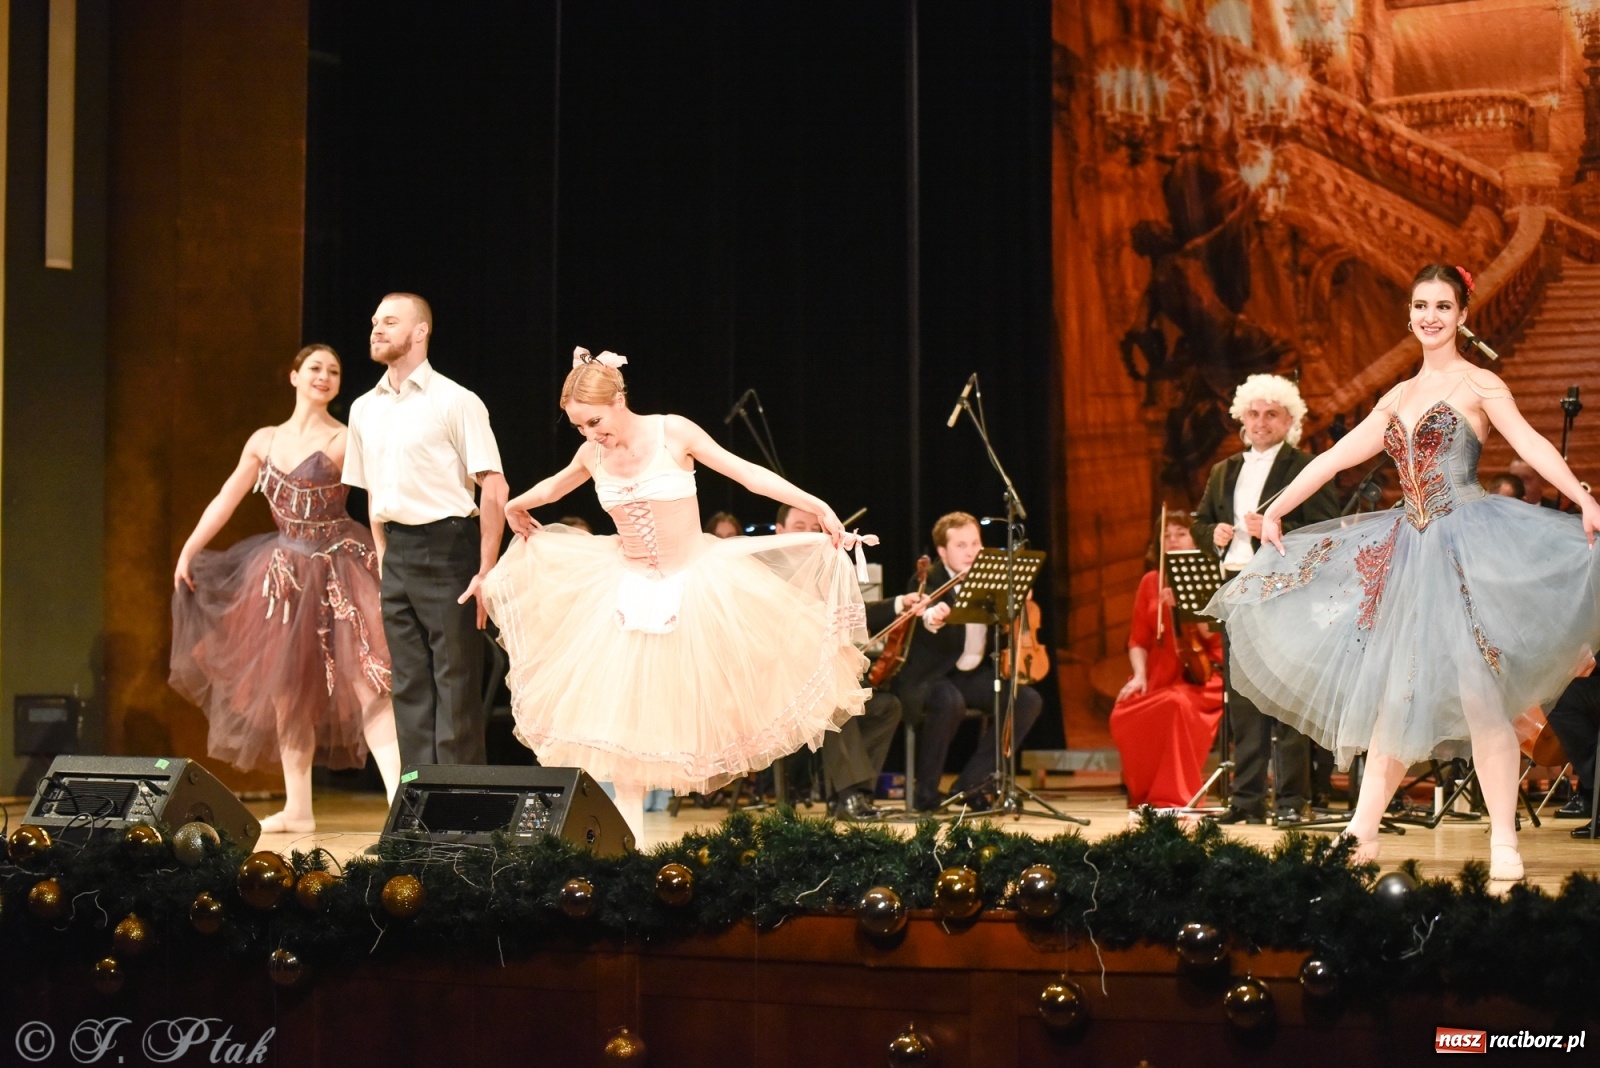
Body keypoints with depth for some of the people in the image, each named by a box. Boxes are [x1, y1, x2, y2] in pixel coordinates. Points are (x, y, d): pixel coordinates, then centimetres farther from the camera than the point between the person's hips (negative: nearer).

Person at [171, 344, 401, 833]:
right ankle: (297, 809, 17)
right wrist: (188, 552, 9)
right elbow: (225, 500, 15)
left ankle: (399, 797, -25)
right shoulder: (264, 441, 11)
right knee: (286, 689, 9)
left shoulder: (346, 441, -4)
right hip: (286, 572, 6)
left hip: (340, 568, -6)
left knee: (365, 681, -18)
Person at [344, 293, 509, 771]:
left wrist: (486, 571, -14)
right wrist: (384, 554, 11)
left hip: (447, 546, -6)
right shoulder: (364, 409, 12)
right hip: (397, 555, 6)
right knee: (409, 687, 7)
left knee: (456, 685, -4)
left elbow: (494, 488, -10)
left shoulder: (455, 402, -6)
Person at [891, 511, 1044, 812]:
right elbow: (913, 622, -33)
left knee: (1029, 700, -14)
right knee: (950, 702, -38)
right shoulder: (927, 582, -12)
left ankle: (970, 784, -6)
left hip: (975, 674, 6)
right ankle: (925, 793, -18)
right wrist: (930, 619, -58)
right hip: (931, 675, -6)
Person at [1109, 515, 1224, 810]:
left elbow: (1215, 634, -8)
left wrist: (1183, 603, -19)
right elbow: (1139, 640, 10)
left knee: (1177, 703, -37)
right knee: (1123, 715, -27)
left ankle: (1176, 796, -27)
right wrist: (1139, 675, -7)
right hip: (1158, 677, 3)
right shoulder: (1150, 582, 13)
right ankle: (1144, 793, -8)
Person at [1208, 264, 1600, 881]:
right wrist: (1276, 509, 17)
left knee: (1476, 694, -11)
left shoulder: (1479, 385, -1)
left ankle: (1504, 845, -5)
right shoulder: (1400, 397, 17)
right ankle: (1362, 833, 9)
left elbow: (1532, 446, -15)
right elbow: (1337, 457, 19)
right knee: (1393, 694, 5)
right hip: (1411, 551, 6)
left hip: (1469, 545, -6)